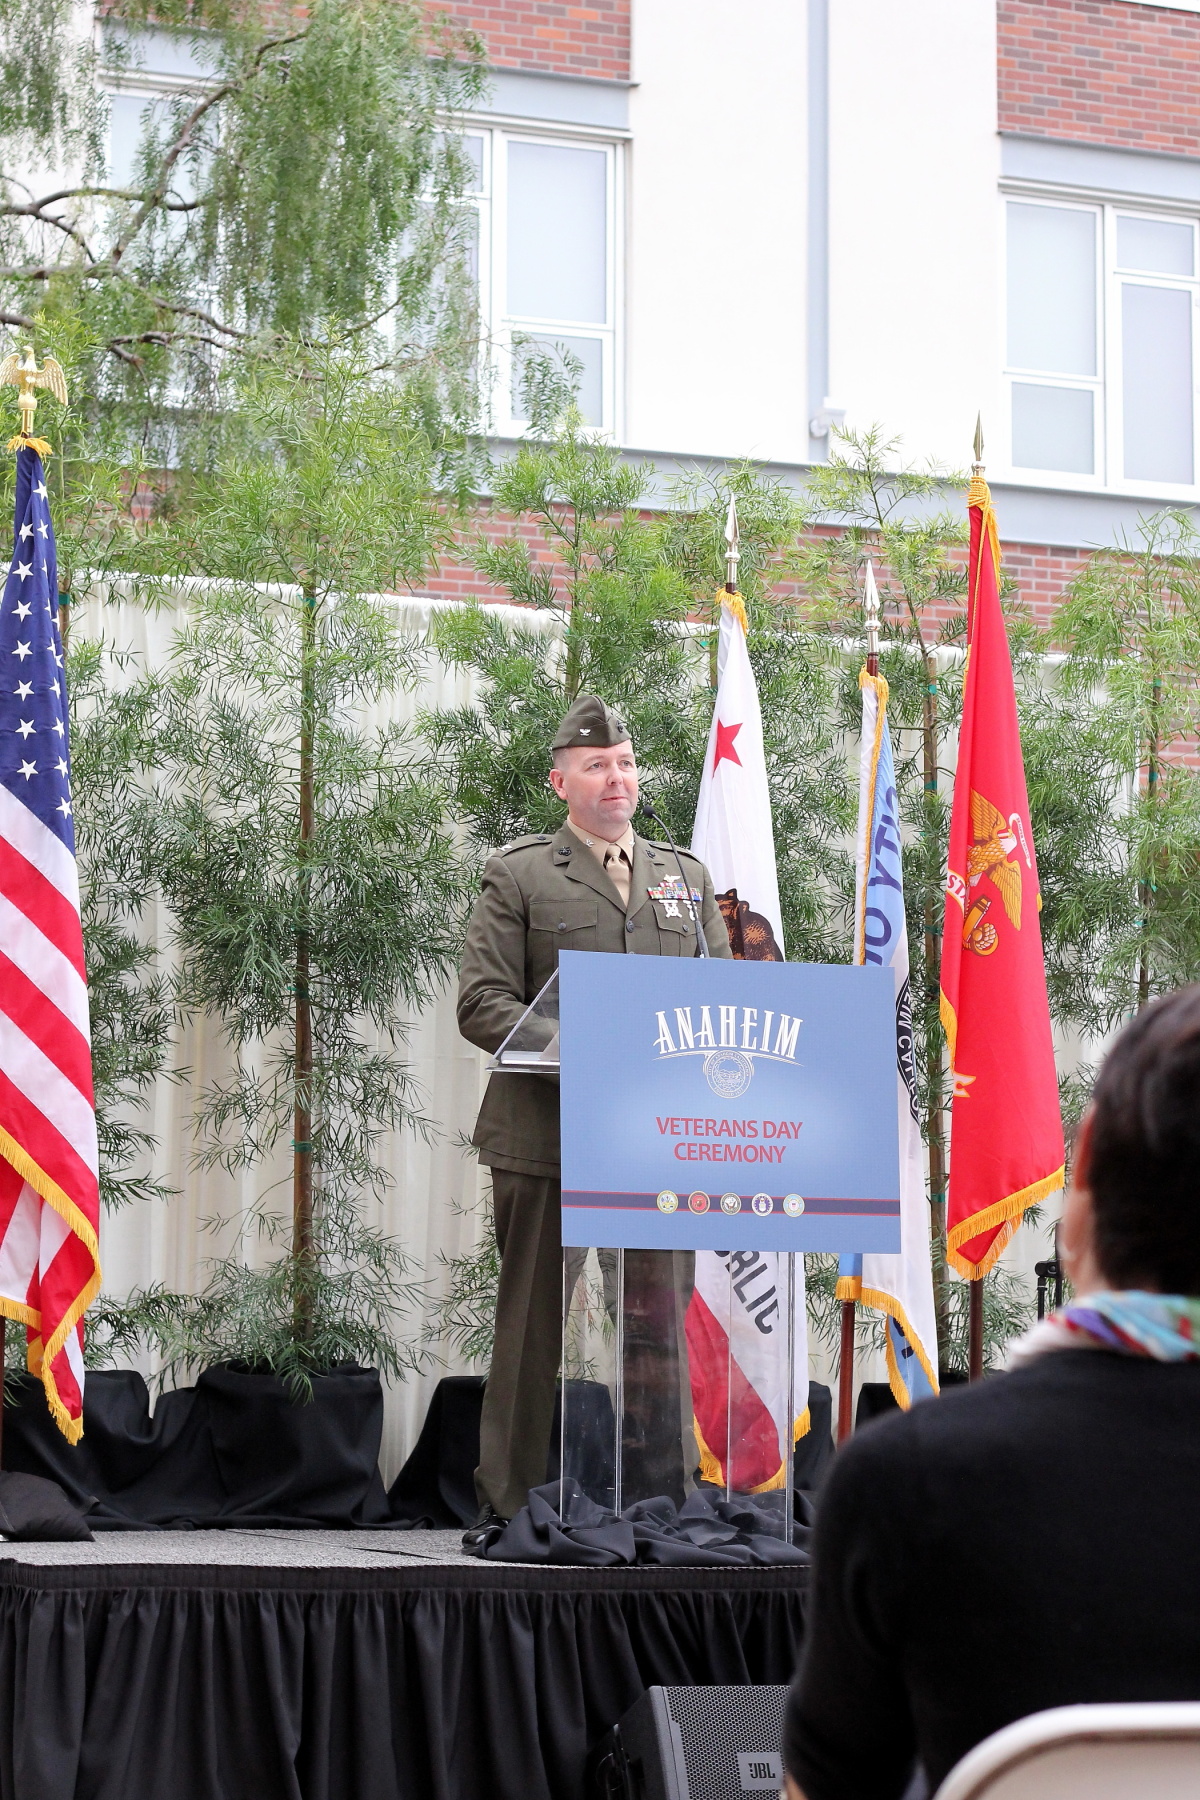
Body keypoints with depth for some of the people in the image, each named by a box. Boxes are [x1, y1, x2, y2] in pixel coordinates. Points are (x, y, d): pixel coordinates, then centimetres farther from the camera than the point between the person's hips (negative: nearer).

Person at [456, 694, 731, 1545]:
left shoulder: (688, 876, 19)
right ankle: (506, 1506, 6)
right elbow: (482, 1005, -3)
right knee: (533, 1327, 0)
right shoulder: (519, 876, 5)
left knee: (657, 1328, 2)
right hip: (547, 1139, -3)